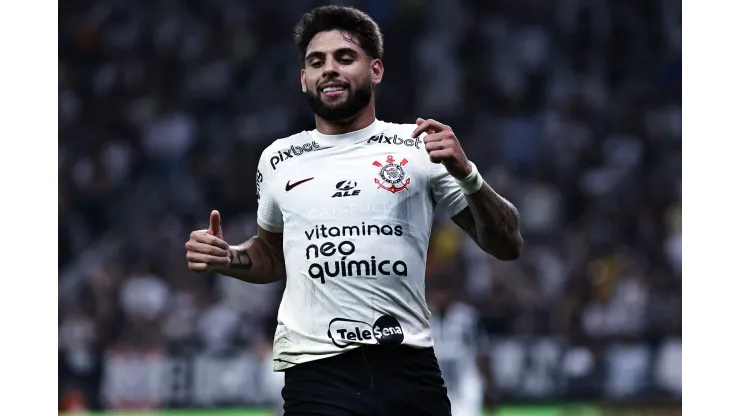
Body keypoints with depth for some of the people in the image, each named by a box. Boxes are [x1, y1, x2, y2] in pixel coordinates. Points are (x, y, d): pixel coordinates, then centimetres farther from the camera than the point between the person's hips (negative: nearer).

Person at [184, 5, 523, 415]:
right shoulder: (278, 160, 12)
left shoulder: (419, 146, 4)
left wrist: (466, 175, -12)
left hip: (409, 369, -1)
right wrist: (227, 258, 8)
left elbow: (507, 246, 4)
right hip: (316, 374, 1)